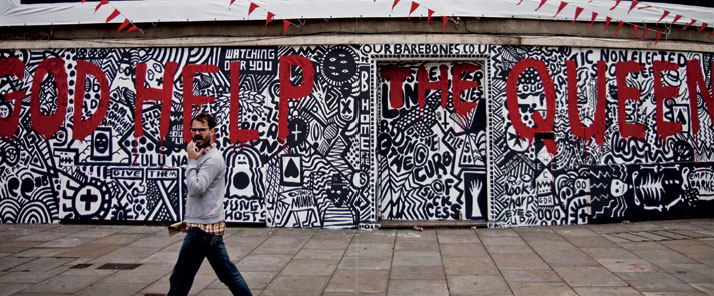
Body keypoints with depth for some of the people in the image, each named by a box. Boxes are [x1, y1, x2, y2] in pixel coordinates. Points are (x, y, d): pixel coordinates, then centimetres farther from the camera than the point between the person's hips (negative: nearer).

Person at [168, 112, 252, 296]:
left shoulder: (213, 158, -15)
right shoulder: (203, 156, 16)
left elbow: (195, 189, -24)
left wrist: (191, 161, -15)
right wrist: (190, 220, 23)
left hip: (203, 228, -10)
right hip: (211, 225, 10)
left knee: (180, 279, -3)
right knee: (227, 272, 15)